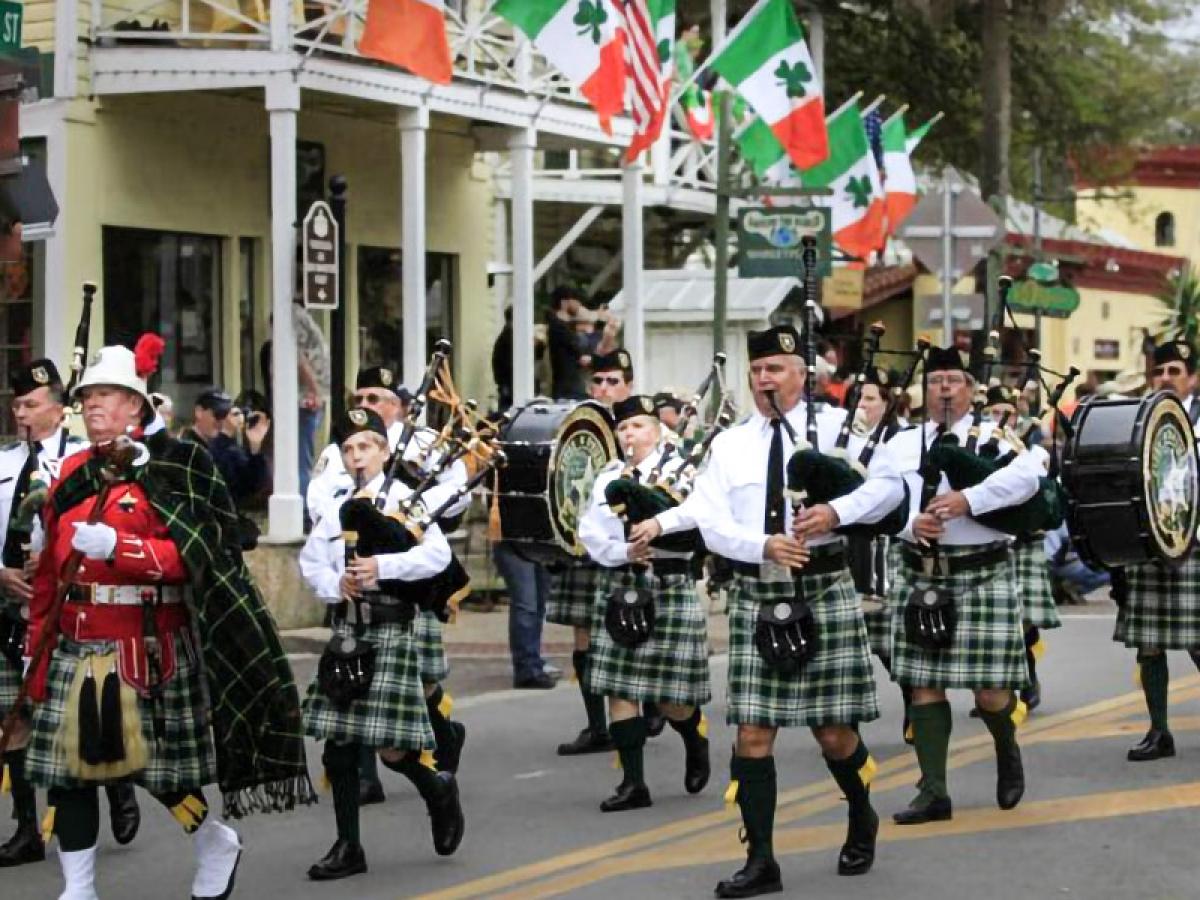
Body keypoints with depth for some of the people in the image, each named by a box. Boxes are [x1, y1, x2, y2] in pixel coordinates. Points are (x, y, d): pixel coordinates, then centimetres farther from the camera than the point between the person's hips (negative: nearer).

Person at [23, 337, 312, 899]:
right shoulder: (72, 474, 13)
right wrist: (38, 644, 15)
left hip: (147, 646, -6)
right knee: (65, 766, 2)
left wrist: (115, 545, -25)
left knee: (157, 764, 2)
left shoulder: (168, 470, -5)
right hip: (78, 644, 6)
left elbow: (186, 557, -14)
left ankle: (216, 844, 28)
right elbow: (49, 572, 17)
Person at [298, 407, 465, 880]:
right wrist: (336, 585, -8)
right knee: (338, 742, 3)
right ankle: (348, 847, 11)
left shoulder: (405, 497, -2)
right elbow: (311, 561, 11)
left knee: (388, 744, -8)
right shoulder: (336, 505, 11)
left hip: (390, 628, -5)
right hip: (346, 628, 5)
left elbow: (438, 554, -13)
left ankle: (438, 790, 23)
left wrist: (383, 565, -21)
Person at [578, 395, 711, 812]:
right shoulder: (607, 477, 11)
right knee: (619, 687, -3)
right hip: (620, 587, 4)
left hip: (670, 586, -4)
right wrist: (625, 551, -14)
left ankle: (697, 743, 32)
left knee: (670, 696, 0)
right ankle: (633, 782, 2)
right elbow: (590, 533, 3)